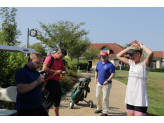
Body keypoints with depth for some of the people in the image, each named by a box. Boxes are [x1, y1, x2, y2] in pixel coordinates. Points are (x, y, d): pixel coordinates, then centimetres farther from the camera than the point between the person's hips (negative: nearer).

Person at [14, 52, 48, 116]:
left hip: (38, 105, 8)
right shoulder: (21, 72, -12)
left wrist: (41, 85, 1)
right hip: (26, 108, -7)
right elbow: (21, 89, -24)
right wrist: (37, 82, -19)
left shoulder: (37, 73, 13)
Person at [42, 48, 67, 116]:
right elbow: (44, 68, -21)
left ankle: (57, 115, 33)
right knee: (49, 101, -3)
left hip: (57, 82, 9)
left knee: (57, 100, 19)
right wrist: (56, 72, -19)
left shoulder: (60, 60, 16)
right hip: (51, 82, -9)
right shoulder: (49, 58, -9)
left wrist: (64, 72, 2)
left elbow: (64, 68, 26)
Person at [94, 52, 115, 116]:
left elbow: (112, 74, -16)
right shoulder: (99, 63, 10)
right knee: (97, 96, 14)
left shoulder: (110, 65, -11)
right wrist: (95, 78, 8)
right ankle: (99, 108, 32)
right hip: (99, 83, 7)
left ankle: (105, 112, 7)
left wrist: (107, 80, -25)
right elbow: (96, 71, 20)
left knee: (105, 98, -4)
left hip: (106, 84, -7)